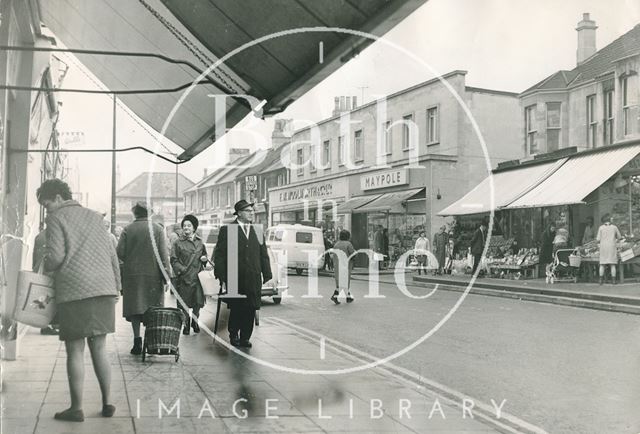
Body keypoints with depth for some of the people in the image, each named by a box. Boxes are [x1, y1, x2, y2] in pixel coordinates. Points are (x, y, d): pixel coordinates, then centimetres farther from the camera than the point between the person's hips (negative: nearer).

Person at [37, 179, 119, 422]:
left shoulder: (57, 218, 2)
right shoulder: (94, 217, 19)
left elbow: (56, 256, -10)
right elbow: (112, 255, 16)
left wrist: (45, 268, 11)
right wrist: (116, 286, 20)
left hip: (75, 292, -5)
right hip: (104, 289, 5)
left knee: (75, 351, 3)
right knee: (99, 349, 13)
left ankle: (77, 408, 6)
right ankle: (107, 403, 15)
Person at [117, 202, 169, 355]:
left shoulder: (127, 230, -1)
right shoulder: (157, 229, 0)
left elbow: (120, 252, -5)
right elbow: (163, 254, -5)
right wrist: (166, 276, -3)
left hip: (132, 274, 0)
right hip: (153, 275, 0)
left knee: (135, 308, 6)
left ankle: (137, 341, 1)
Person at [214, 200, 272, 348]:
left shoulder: (258, 232, 14)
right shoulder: (227, 230, 1)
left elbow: (264, 256, 15)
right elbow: (219, 255, -1)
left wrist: (267, 275, 8)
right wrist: (222, 276, -8)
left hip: (254, 279, 3)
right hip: (234, 279, -3)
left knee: (250, 309, 2)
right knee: (236, 309, 3)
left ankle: (245, 337, 14)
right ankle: (234, 336, 23)